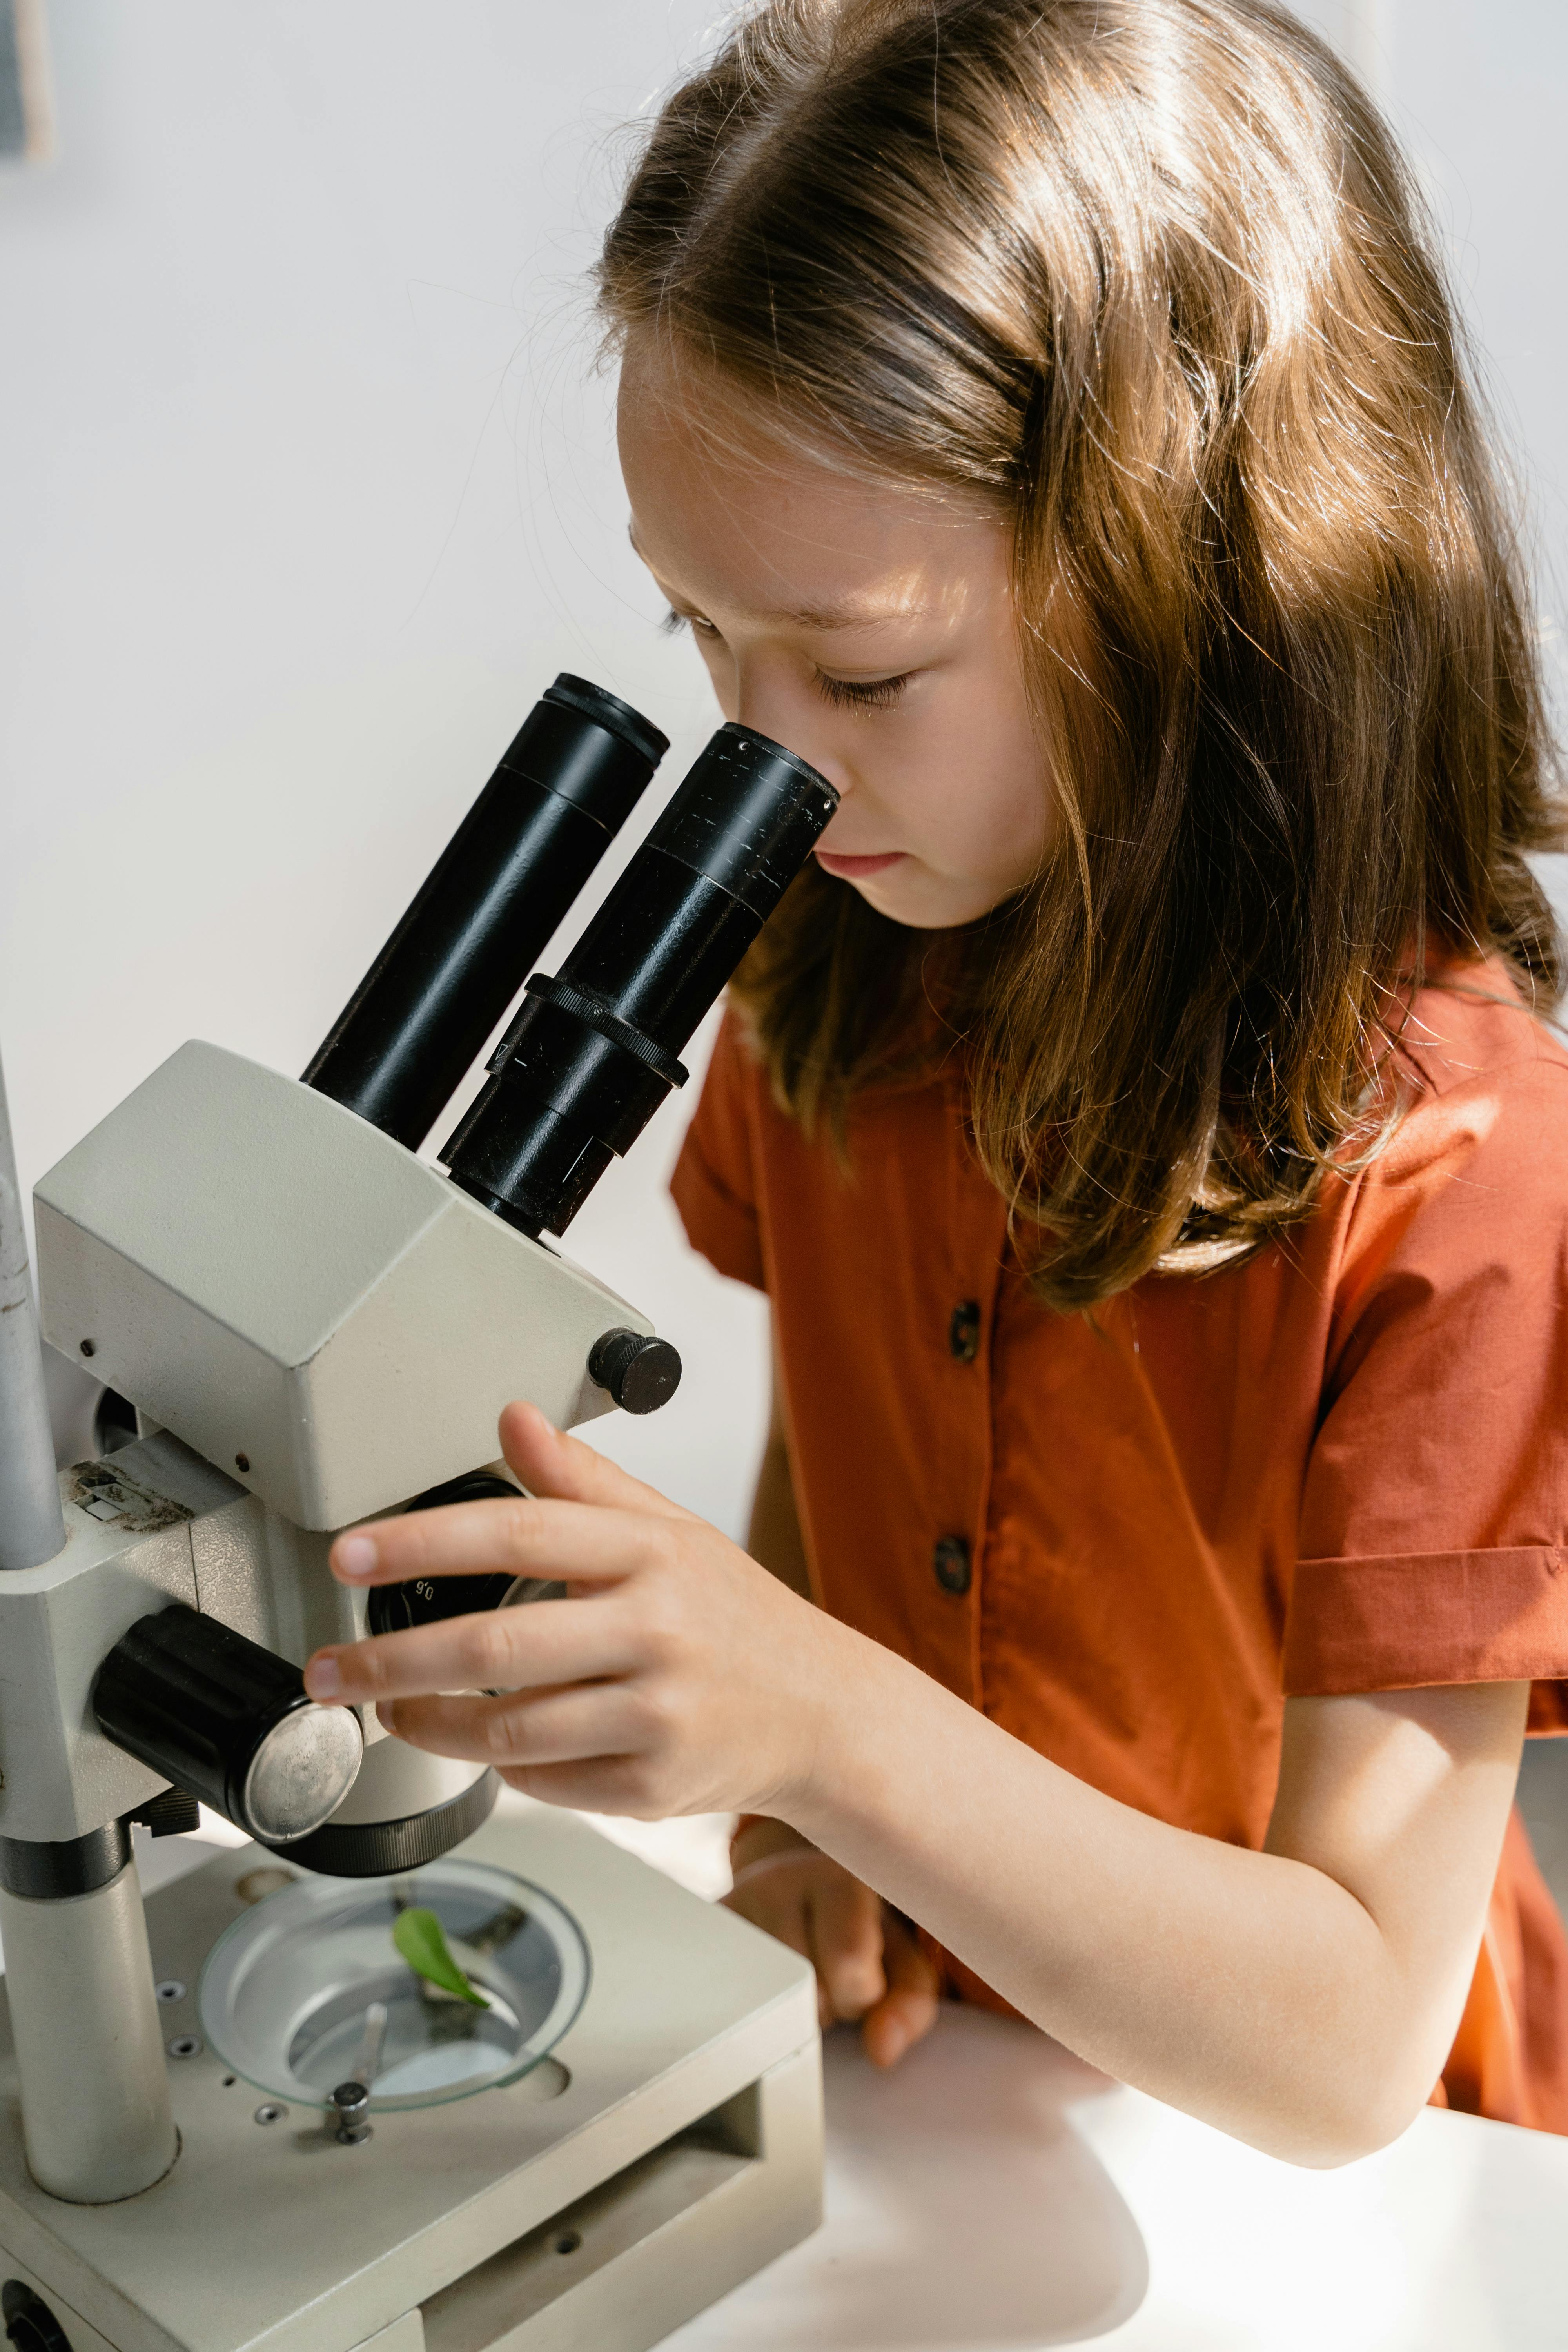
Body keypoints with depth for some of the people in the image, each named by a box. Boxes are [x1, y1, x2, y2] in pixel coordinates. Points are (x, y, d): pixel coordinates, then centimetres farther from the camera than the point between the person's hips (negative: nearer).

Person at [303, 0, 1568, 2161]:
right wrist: (795, 1819, -9)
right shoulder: (827, 956, -6)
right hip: (912, 2067, 4)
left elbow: (1346, 2057, -23)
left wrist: (828, 1722, -35)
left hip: (1297, 2197, -3)